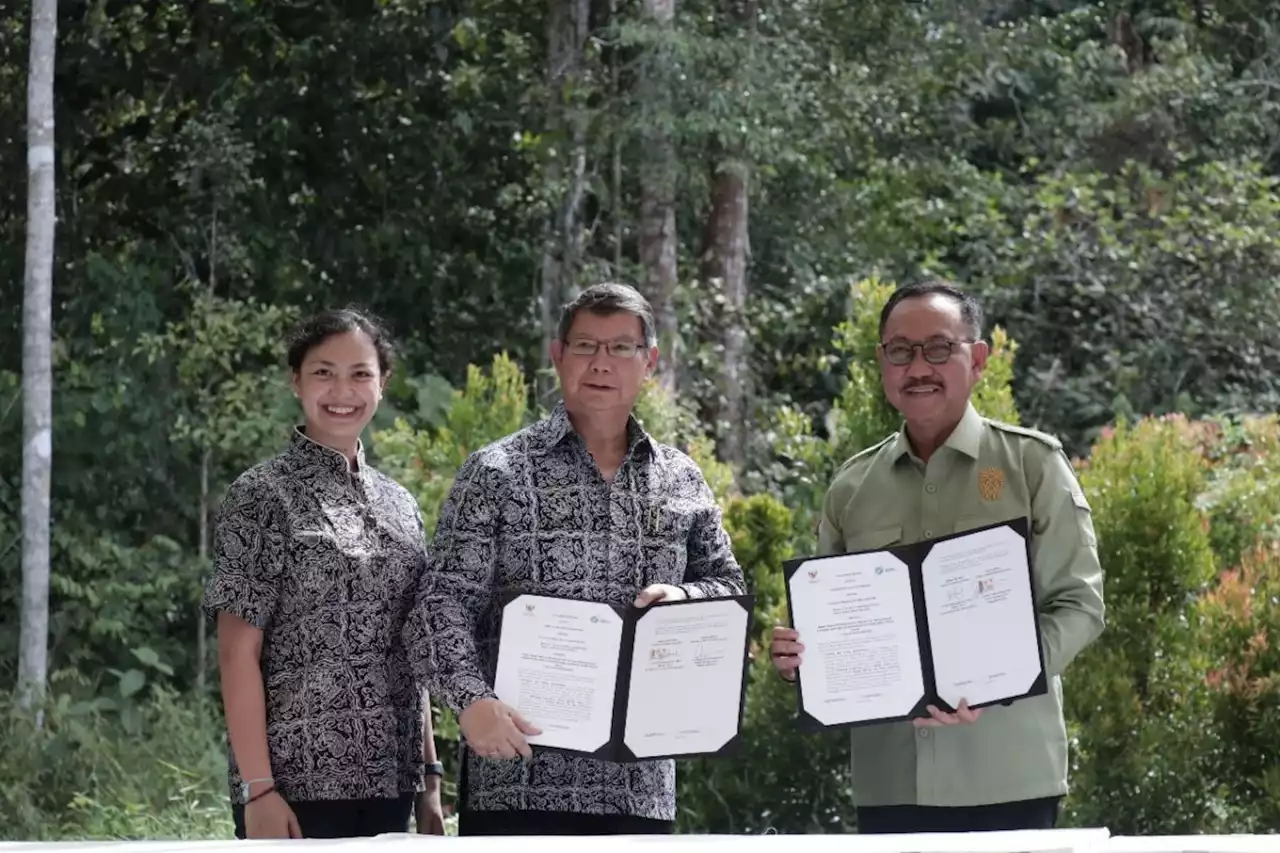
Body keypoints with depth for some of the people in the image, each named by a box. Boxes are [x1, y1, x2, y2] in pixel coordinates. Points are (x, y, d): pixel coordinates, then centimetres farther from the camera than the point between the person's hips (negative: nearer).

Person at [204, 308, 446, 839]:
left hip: (387, 786, 6)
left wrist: (428, 778, 12)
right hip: (297, 785, -6)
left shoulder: (398, 505, 15)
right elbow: (238, 652, -8)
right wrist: (257, 788, -15)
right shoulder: (262, 496, -3)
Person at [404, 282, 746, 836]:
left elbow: (729, 587, 19)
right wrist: (472, 700, -23)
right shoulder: (497, 474, 1)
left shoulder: (682, 483, 14)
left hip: (639, 786, 4)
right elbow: (445, 605, -5)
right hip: (518, 776, -4)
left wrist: (683, 598, -5)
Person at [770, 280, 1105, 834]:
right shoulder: (853, 486, 11)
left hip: (1007, 780, -3)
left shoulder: (1032, 464, 1)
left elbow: (1078, 603, -3)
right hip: (888, 781, 3)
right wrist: (797, 656, -5)